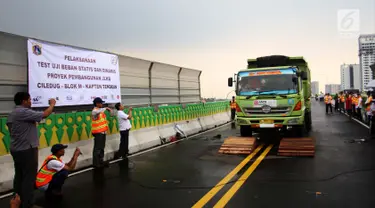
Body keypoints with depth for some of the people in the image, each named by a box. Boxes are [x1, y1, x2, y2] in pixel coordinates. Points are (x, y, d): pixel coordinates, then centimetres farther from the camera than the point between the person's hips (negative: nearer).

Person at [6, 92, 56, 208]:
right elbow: (45, 115, -22)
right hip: (27, 150, -10)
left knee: (19, 176, 16)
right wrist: (52, 104, -6)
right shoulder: (24, 112, -19)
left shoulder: (12, 114, 14)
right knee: (29, 177, -3)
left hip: (16, 149, 10)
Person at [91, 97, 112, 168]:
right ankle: (96, 163, 4)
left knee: (102, 147, 16)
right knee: (97, 148, -3)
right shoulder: (94, 111, -15)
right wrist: (106, 108, -32)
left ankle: (101, 161, 27)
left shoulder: (100, 111, 15)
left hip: (102, 132, 9)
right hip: (98, 132, -9)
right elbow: (98, 111, -41)